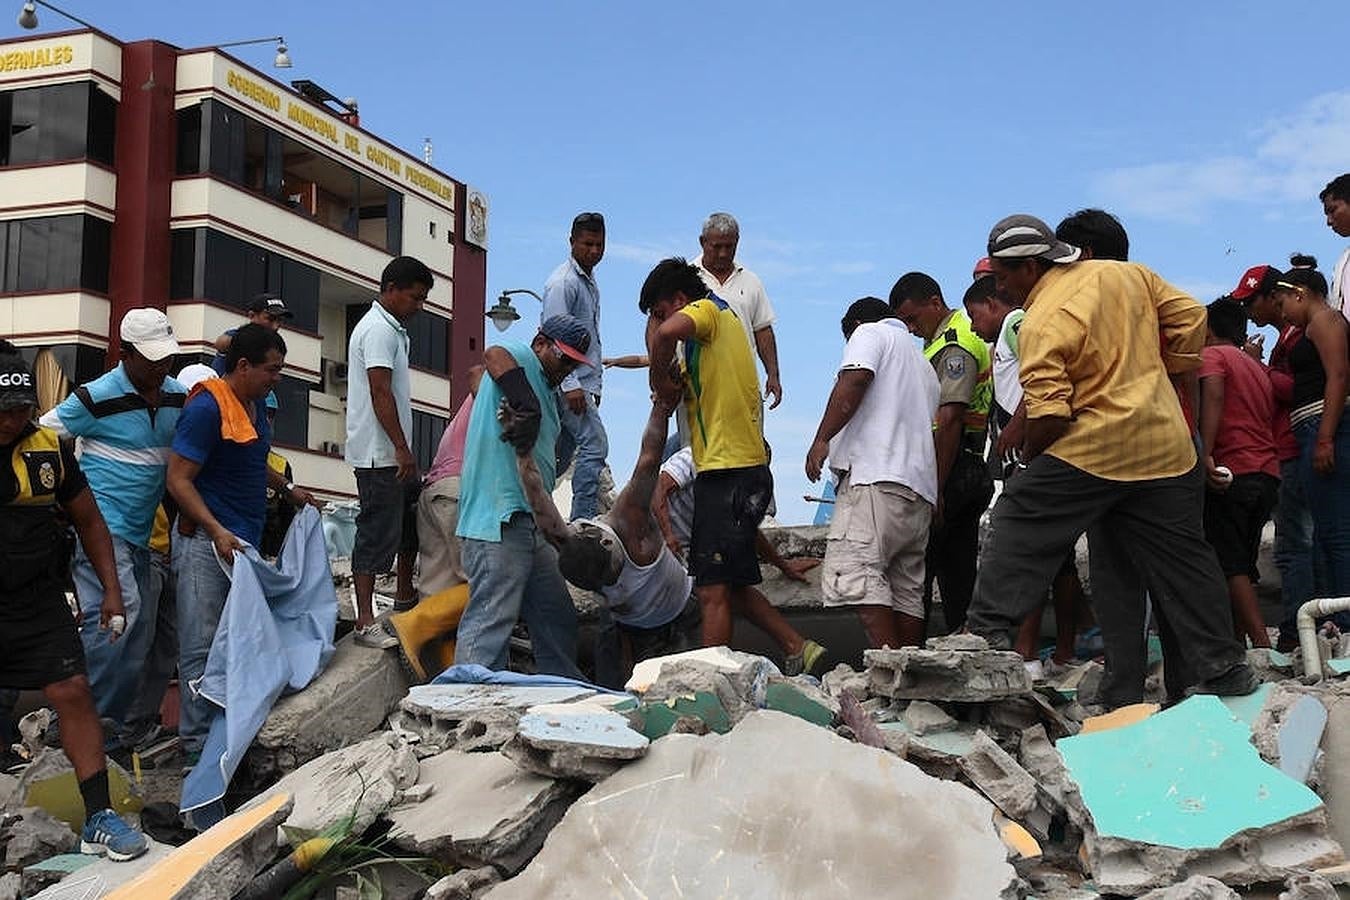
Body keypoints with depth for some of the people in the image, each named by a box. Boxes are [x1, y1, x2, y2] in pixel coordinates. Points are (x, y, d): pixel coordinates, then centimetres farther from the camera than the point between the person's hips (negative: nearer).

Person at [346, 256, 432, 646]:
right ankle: (365, 623, -5)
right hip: (379, 455, -11)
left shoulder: (391, 328, 19)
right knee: (377, 534, -8)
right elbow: (380, 393, -21)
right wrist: (402, 449, -23)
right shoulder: (379, 330, -14)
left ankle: (405, 601, 33)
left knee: (411, 523, 20)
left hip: (392, 454, 11)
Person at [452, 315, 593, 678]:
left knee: (558, 618, 16)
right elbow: (494, 355, -27)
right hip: (497, 518, -10)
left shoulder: (544, 390, 27)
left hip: (529, 522, 10)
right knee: (490, 620, -13)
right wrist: (529, 409, -36)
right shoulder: (520, 357, -1)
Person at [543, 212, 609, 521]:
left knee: (562, 452, 11)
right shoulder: (562, 282, -10)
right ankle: (584, 519, -13)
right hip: (569, 382, -9)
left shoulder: (591, 283, 20)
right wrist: (571, 386, -22)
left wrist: (596, 385, 21)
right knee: (595, 446, -14)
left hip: (583, 383, 9)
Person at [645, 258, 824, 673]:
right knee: (730, 587, 17)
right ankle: (797, 648, 17)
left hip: (729, 474, -10)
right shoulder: (724, 321, 23)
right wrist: (672, 380, 0)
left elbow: (668, 332, -28)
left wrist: (660, 379, -13)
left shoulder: (709, 309, -5)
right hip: (743, 471, 10)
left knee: (713, 592, -8)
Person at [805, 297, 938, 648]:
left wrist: (821, 440, -13)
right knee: (905, 589, 7)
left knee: (853, 571, -18)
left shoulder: (870, 332, 10)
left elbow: (853, 382, -10)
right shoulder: (923, 365, 35)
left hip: (877, 475, -9)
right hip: (920, 488, 9)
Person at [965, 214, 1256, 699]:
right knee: (1184, 556, 12)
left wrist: (1028, 456, 1)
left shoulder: (1042, 324, -11)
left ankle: (987, 632, 0)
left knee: (1019, 527, 5)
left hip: (1089, 453, -6)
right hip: (1167, 448, 6)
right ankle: (1223, 667, 15)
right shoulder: (1127, 274, 7)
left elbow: (1048, 414, -17)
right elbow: (1189, 316, 13)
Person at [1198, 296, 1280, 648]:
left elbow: (1213, 396, -18)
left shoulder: (1212, 355, 1)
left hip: (1231, 475, -8)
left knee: (1230, 566, -9)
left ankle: (1262, 647, -17)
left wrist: (1205, 454, -26)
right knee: (1240, 565, 13)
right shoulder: (1258, 369, 26)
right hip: (1268, 473, 8)